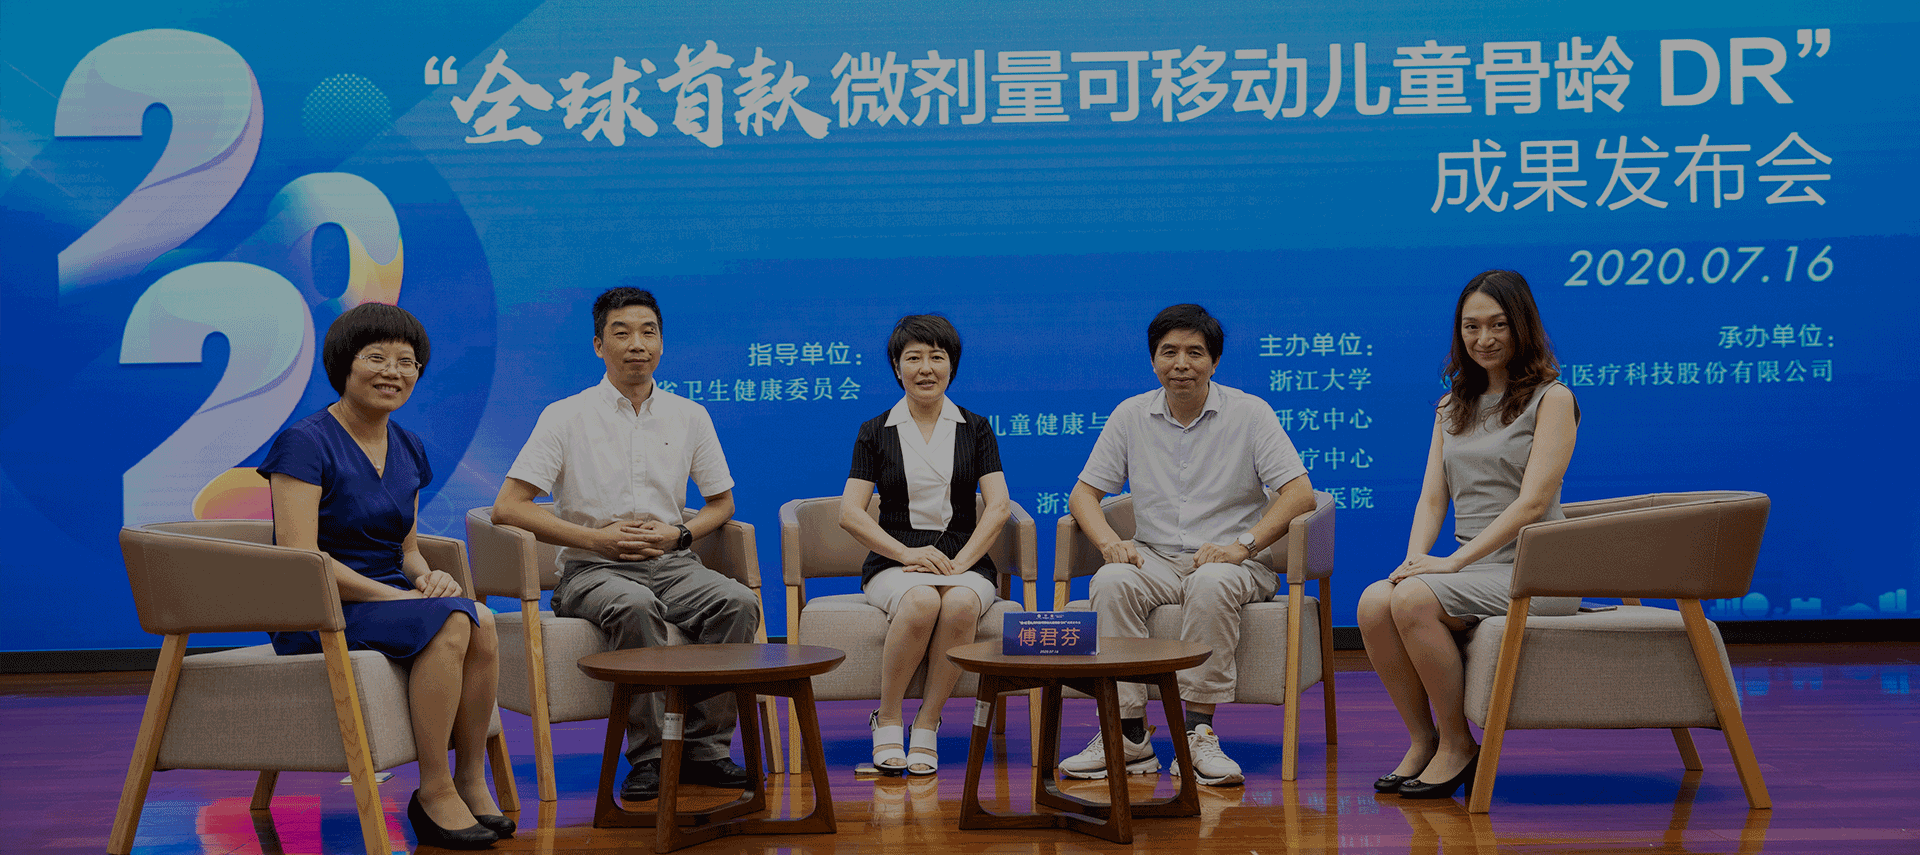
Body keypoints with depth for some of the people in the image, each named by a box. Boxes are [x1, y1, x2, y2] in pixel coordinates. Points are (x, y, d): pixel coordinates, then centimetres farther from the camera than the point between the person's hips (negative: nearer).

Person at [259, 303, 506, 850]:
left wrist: (427, 576, -4)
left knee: (482, 620, -26)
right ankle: (434, 795, -23)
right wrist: (393, 595, -21)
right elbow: (299, 557, -17)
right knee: (450, 622, -32)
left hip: (389, 597, 7)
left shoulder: (407, 450, 14)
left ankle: (471, 779, -15)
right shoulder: (305, 443, -10)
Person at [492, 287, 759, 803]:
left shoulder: (689, 417, 11)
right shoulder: (566, 417, 0)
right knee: (636, 606, -37)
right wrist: (600, 538, -11)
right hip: (592, 568, -3)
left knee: (738, 602, -26)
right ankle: (650, 756, -29)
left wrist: (678, 534, -1)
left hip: (670, 562, 3)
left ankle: (702, 747, -19)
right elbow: (507, 508, -5)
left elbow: (722, 503, 21)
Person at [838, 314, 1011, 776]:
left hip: (965, 561, 1)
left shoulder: (975, 430, 13)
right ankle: (887, 718, -17)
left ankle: (927, 725, -22)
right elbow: (849, 512, 2)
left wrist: (960, 562, -12)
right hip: (893, 563, -1)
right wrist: (906, 552, -12)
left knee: (960, 603, -36)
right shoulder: (875, 432, 11)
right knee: (921, 602, -36)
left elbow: (999, 505, 3)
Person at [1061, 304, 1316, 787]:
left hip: (1233, 564, -2)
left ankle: (1198, 733, -31)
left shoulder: (1249, 413, -1)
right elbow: (1084, 493, 9)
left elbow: (1300, 493, -9)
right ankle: (1129, 737, -27)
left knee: (1212, 583, -37)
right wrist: (1109, 541, -12)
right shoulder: (1131, 416, 7)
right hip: (1155, 561, 3)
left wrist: (1243, 545, -23)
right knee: (1110, 583, -30)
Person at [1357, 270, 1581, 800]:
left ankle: (1458, 744, -15)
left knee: (1413, 599, -30)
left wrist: (1454, 561, -18)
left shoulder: (1551, 399, 0)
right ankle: (1422, 740, -11)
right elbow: (1432, 498, 13)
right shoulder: (1452, 408, 20)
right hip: (1471, 570, 6)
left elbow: (1533, 502, -11)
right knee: (1373, 602, -24)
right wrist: (1415, 558, -9)